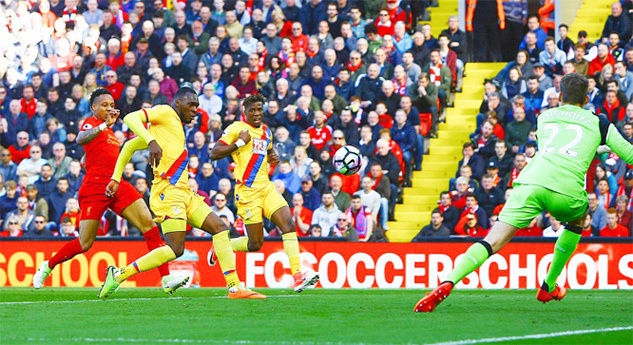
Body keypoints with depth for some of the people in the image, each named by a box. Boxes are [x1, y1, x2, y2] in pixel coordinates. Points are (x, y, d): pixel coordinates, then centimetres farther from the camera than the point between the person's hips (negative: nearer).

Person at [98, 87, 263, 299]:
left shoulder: (177, 127, 25)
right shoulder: (165, 113, 2)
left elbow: (130, 146, 28)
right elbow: (131, 118, -15)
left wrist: (116, 178, 24)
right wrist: (152, 141, -28)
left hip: (184, 193, 10)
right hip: (168, 192, -10)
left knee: (220, 229, 3)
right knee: (175, 249, -17)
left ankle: (234, 288, 0)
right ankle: (118, 275, -8)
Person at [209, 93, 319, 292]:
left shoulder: (266, 131, 17)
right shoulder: (236, 129, -4)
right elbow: (214, 154, -9)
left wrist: (273, 157, 15)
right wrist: (239, 142, -16)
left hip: (266, 187, 6)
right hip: (247, 191, -6)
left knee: (288, 224, -14)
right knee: (255, 244, -5)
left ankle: (298, 276, -20)